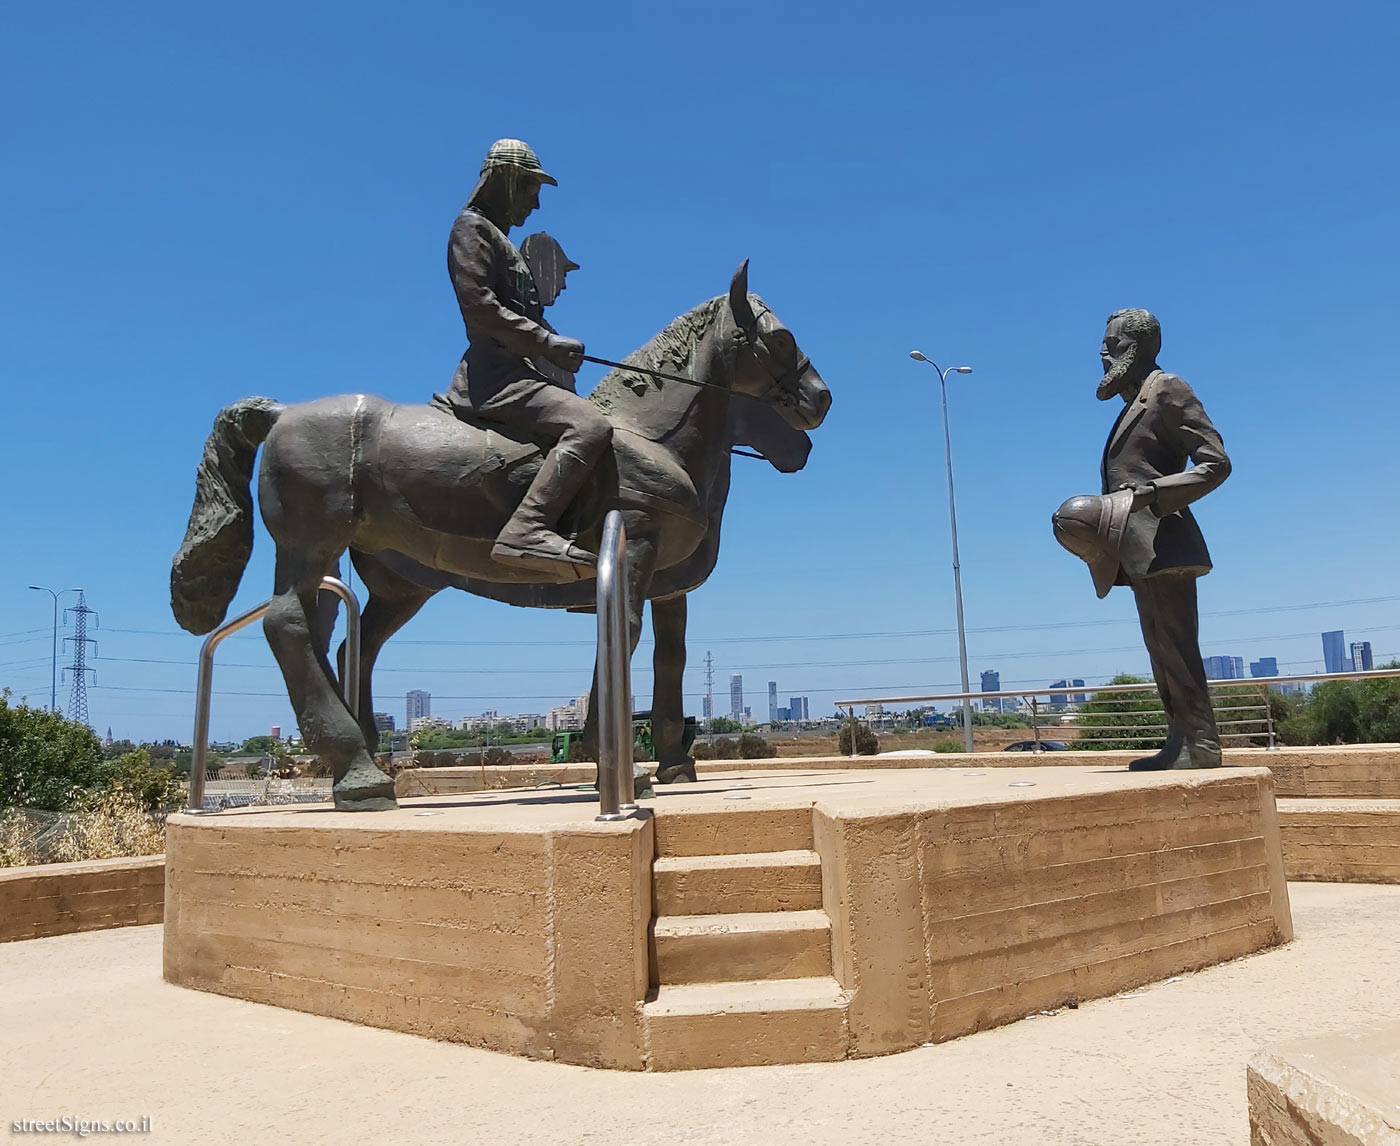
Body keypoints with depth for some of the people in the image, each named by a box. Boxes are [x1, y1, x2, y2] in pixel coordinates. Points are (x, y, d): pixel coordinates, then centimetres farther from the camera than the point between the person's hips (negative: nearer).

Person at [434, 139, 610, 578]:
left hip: (515, 370, 11)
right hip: (496, 373, -11)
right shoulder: (472, 226, 2)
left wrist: (557, 347, 11)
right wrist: (548, 342, -17)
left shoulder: (498, 239, 30)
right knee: (590, 426, -30)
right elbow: (478, 304, -14)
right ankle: (527, 532, -40)